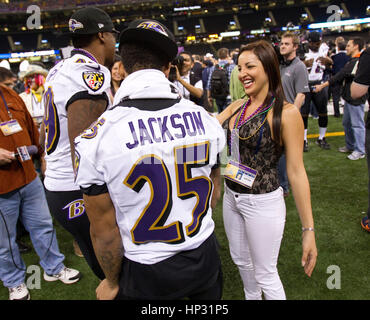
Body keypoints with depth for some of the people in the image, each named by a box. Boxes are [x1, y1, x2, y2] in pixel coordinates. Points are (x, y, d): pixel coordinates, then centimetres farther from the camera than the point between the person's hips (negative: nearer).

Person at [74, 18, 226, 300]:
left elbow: (105, 229, -13)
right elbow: (214, 193, 2)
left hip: (146, 273, -2)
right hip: (205, 256, 3)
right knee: (209, 300, 30)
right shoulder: (205, 120, -11)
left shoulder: (96, 138, -21)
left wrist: (112, 283, 5)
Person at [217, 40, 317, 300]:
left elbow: (296, 172, -15)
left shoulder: (286, 113, -16)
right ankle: (252, 297, 52)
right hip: (232, 197, 7)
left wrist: (309, 230, -14)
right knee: (241, 260, 25)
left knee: (265, 274, 10)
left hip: (263, 203, -6)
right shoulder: (236, 107, 3)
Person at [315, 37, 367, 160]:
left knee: (357, 124, -3)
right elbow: (342, 76, 16)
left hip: (356, 99, -10)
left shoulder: (358, 61, -17)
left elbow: (341, 75, -22)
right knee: (347, 123, 18)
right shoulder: (352, 61, 16)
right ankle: (350, 146, 31)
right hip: (349, 97, 10)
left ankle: (360, 151, 6)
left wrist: (323, 85, -20)